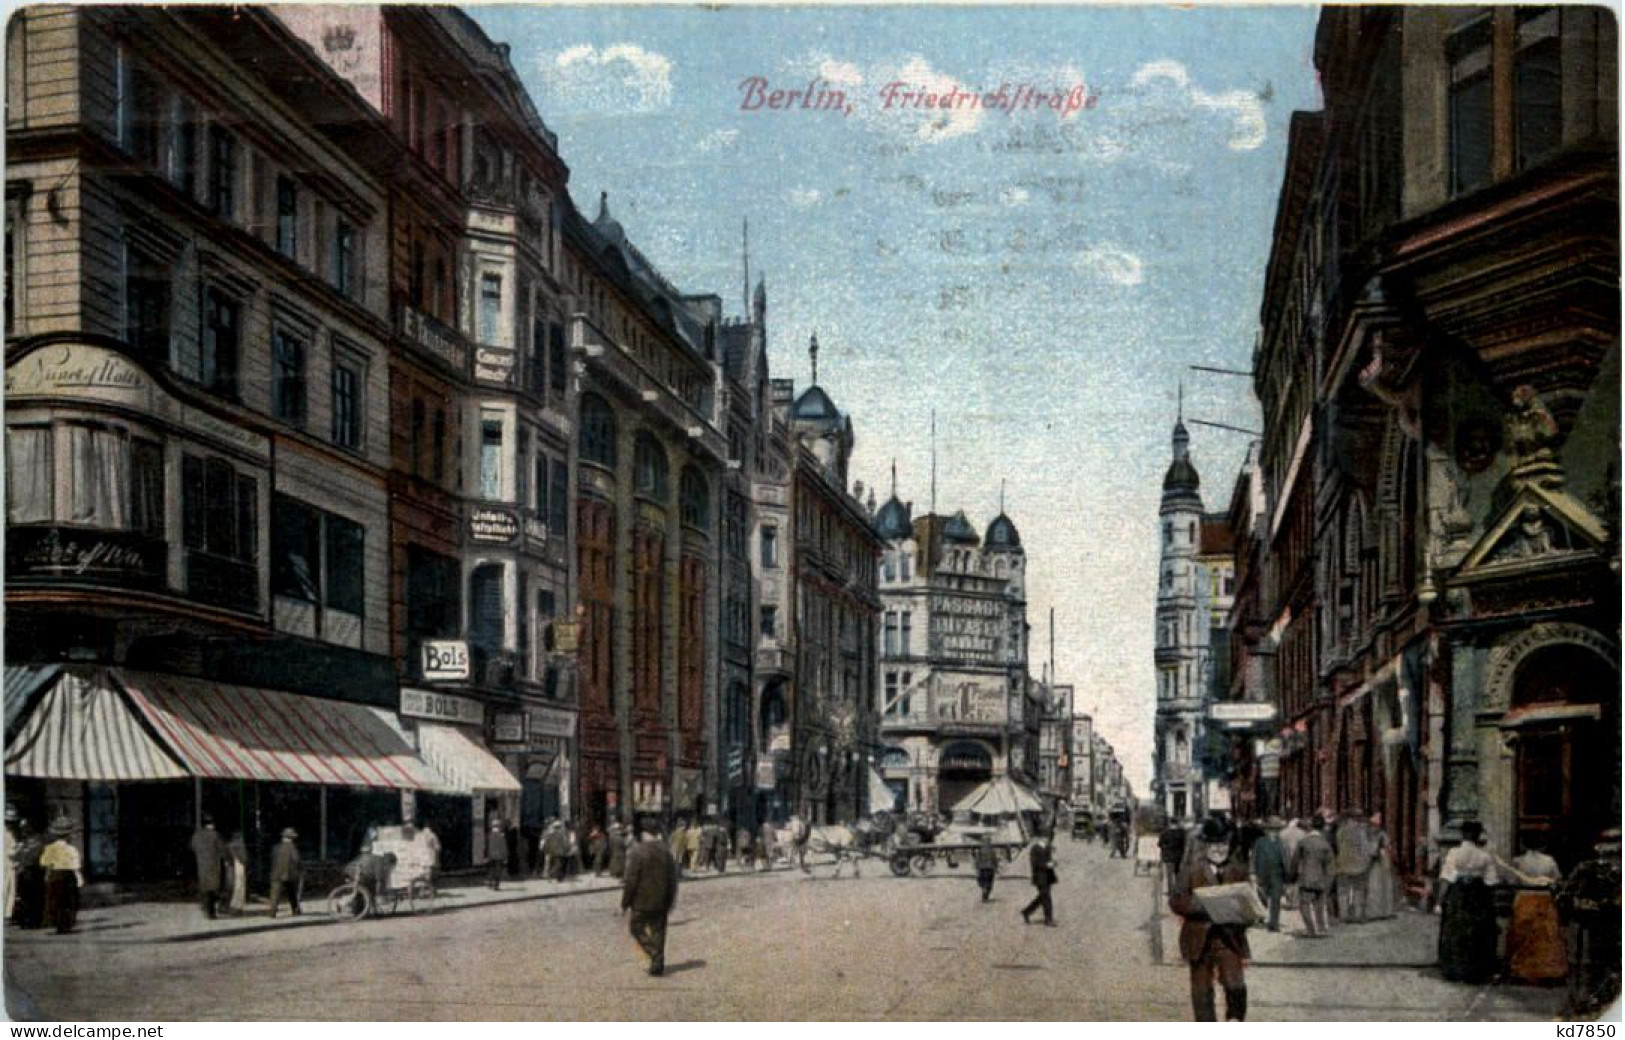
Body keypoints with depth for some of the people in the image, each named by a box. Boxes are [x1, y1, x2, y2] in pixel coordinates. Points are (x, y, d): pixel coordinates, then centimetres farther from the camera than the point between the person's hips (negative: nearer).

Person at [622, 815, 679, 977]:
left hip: (641, 903, -5)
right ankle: (657, 965, 12)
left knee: (638, 929, 10)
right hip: (660, 903, 5)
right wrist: (670, 902, 19)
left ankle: (654, 954, -9)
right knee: (658, 932, 12)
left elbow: (631, 881, -14)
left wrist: (625, 903, -6)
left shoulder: (637, 852, -15)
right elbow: (672, 881, 8)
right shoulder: (666, 853, 2)